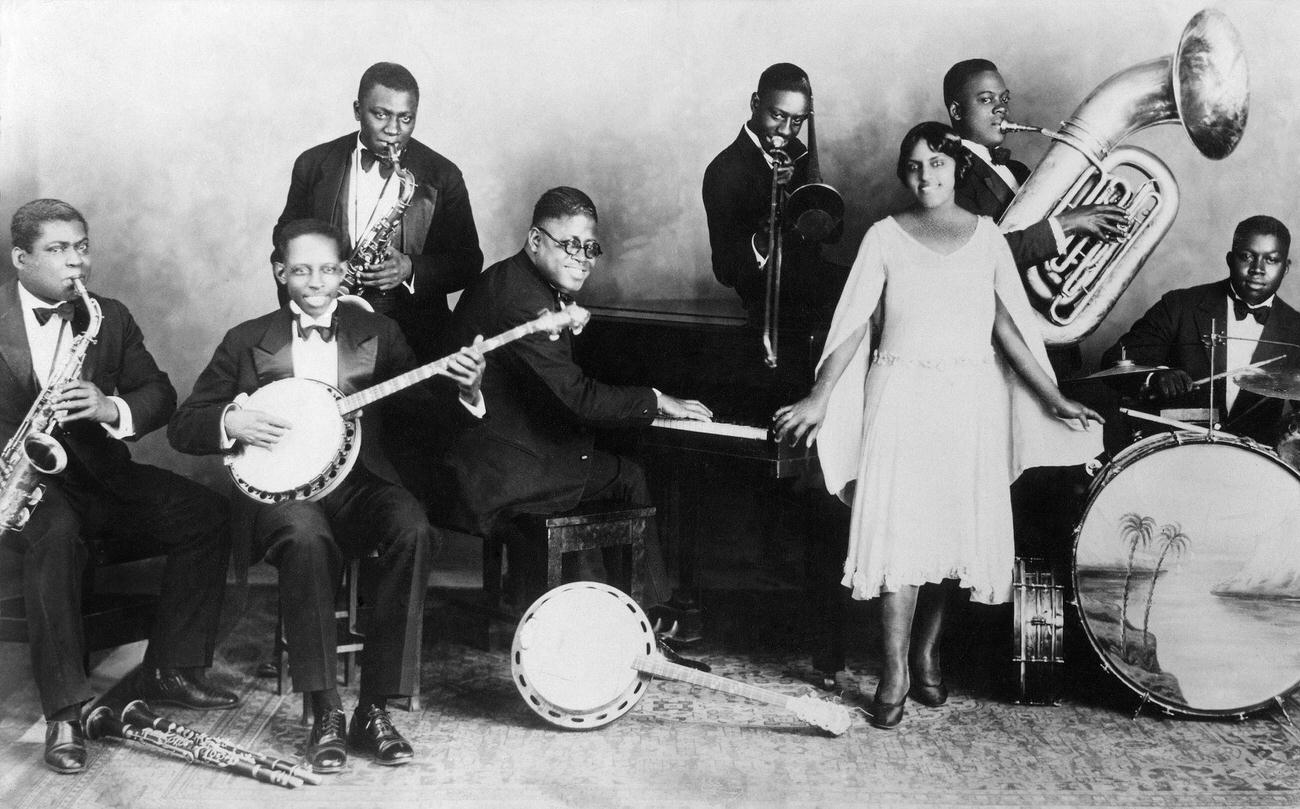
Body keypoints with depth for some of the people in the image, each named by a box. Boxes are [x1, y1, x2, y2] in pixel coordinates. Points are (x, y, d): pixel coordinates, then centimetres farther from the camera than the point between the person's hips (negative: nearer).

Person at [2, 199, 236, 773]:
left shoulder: (109, 318, 11)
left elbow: (160, 395, 4)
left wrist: (112, 408, -18)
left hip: (98, 469, 5)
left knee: (207, 514, -14)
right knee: (55, 532, -37)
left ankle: (169, 671, -4)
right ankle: (64, 712, -32)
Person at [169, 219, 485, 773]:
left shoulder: (377, 333, 13)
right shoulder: (247, 340, 11)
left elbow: (429, 410, 6)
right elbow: (183, 427, 9)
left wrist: (465, 388, -16)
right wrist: (231, 422, -12)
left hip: (359, 481, 2)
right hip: (279, 487, -1)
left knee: (413, 531, -31)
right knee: (306, 537, -36)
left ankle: (374, 708, -22)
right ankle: (325, 715, -26)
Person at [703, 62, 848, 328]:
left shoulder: (795, 152, 6)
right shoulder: (725, 173, -15)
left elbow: (834, 231, 0)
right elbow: (726, 273, -18)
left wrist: (795, 187, -18)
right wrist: (759, 244, -40)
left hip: (812, 276, 8)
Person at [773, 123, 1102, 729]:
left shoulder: (986, 237, 9)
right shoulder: (885, 236, 4)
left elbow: (1009, 326, 8)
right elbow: (853, 324, 0)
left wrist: (1054, 399, 3)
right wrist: (818, 399, -9)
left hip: (970, 400, 2)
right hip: (901, 395, -2)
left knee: (955, 526, 2)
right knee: (897, 525, -9)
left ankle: (926, 654, 19)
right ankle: (894, 674, -6)